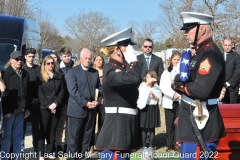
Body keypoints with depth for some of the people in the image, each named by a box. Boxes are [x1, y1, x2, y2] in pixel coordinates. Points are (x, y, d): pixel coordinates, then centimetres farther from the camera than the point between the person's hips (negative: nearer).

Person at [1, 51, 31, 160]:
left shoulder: (25, 74, 10)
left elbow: (28, 92, 14)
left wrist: (28, 108, 9)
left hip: (21, 110, 5)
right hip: (10, 110, -5)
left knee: (18, 135, 10)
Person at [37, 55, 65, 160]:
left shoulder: (60, 76, 10)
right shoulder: (40, 77, 2)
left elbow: (62, 91, 3)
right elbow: (40, 93, -5)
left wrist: (55, 103, -10)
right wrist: (48, 105, -13)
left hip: (56, 107, 3)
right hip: (44, 108, -3)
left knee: (52, 130, 7)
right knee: (43, 130, -2)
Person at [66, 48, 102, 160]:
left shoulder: (95, 72, 12)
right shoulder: (73, 71, -4)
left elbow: (99, 88, 13)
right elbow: (73, 90, -14)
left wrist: (97, 101, -6)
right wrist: (85, 103, -18)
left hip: (91, 108, 5)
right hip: (77, 108, -5)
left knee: (87, 135, 10)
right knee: (74, 135, 0)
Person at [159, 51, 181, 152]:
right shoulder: (166, 72, 9)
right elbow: (163, 87, -3)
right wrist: (173, 94, -19)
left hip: (181, 102, -2)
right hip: (169, 102, 2)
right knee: (169, 124, 6)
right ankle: (170, 145, 13)